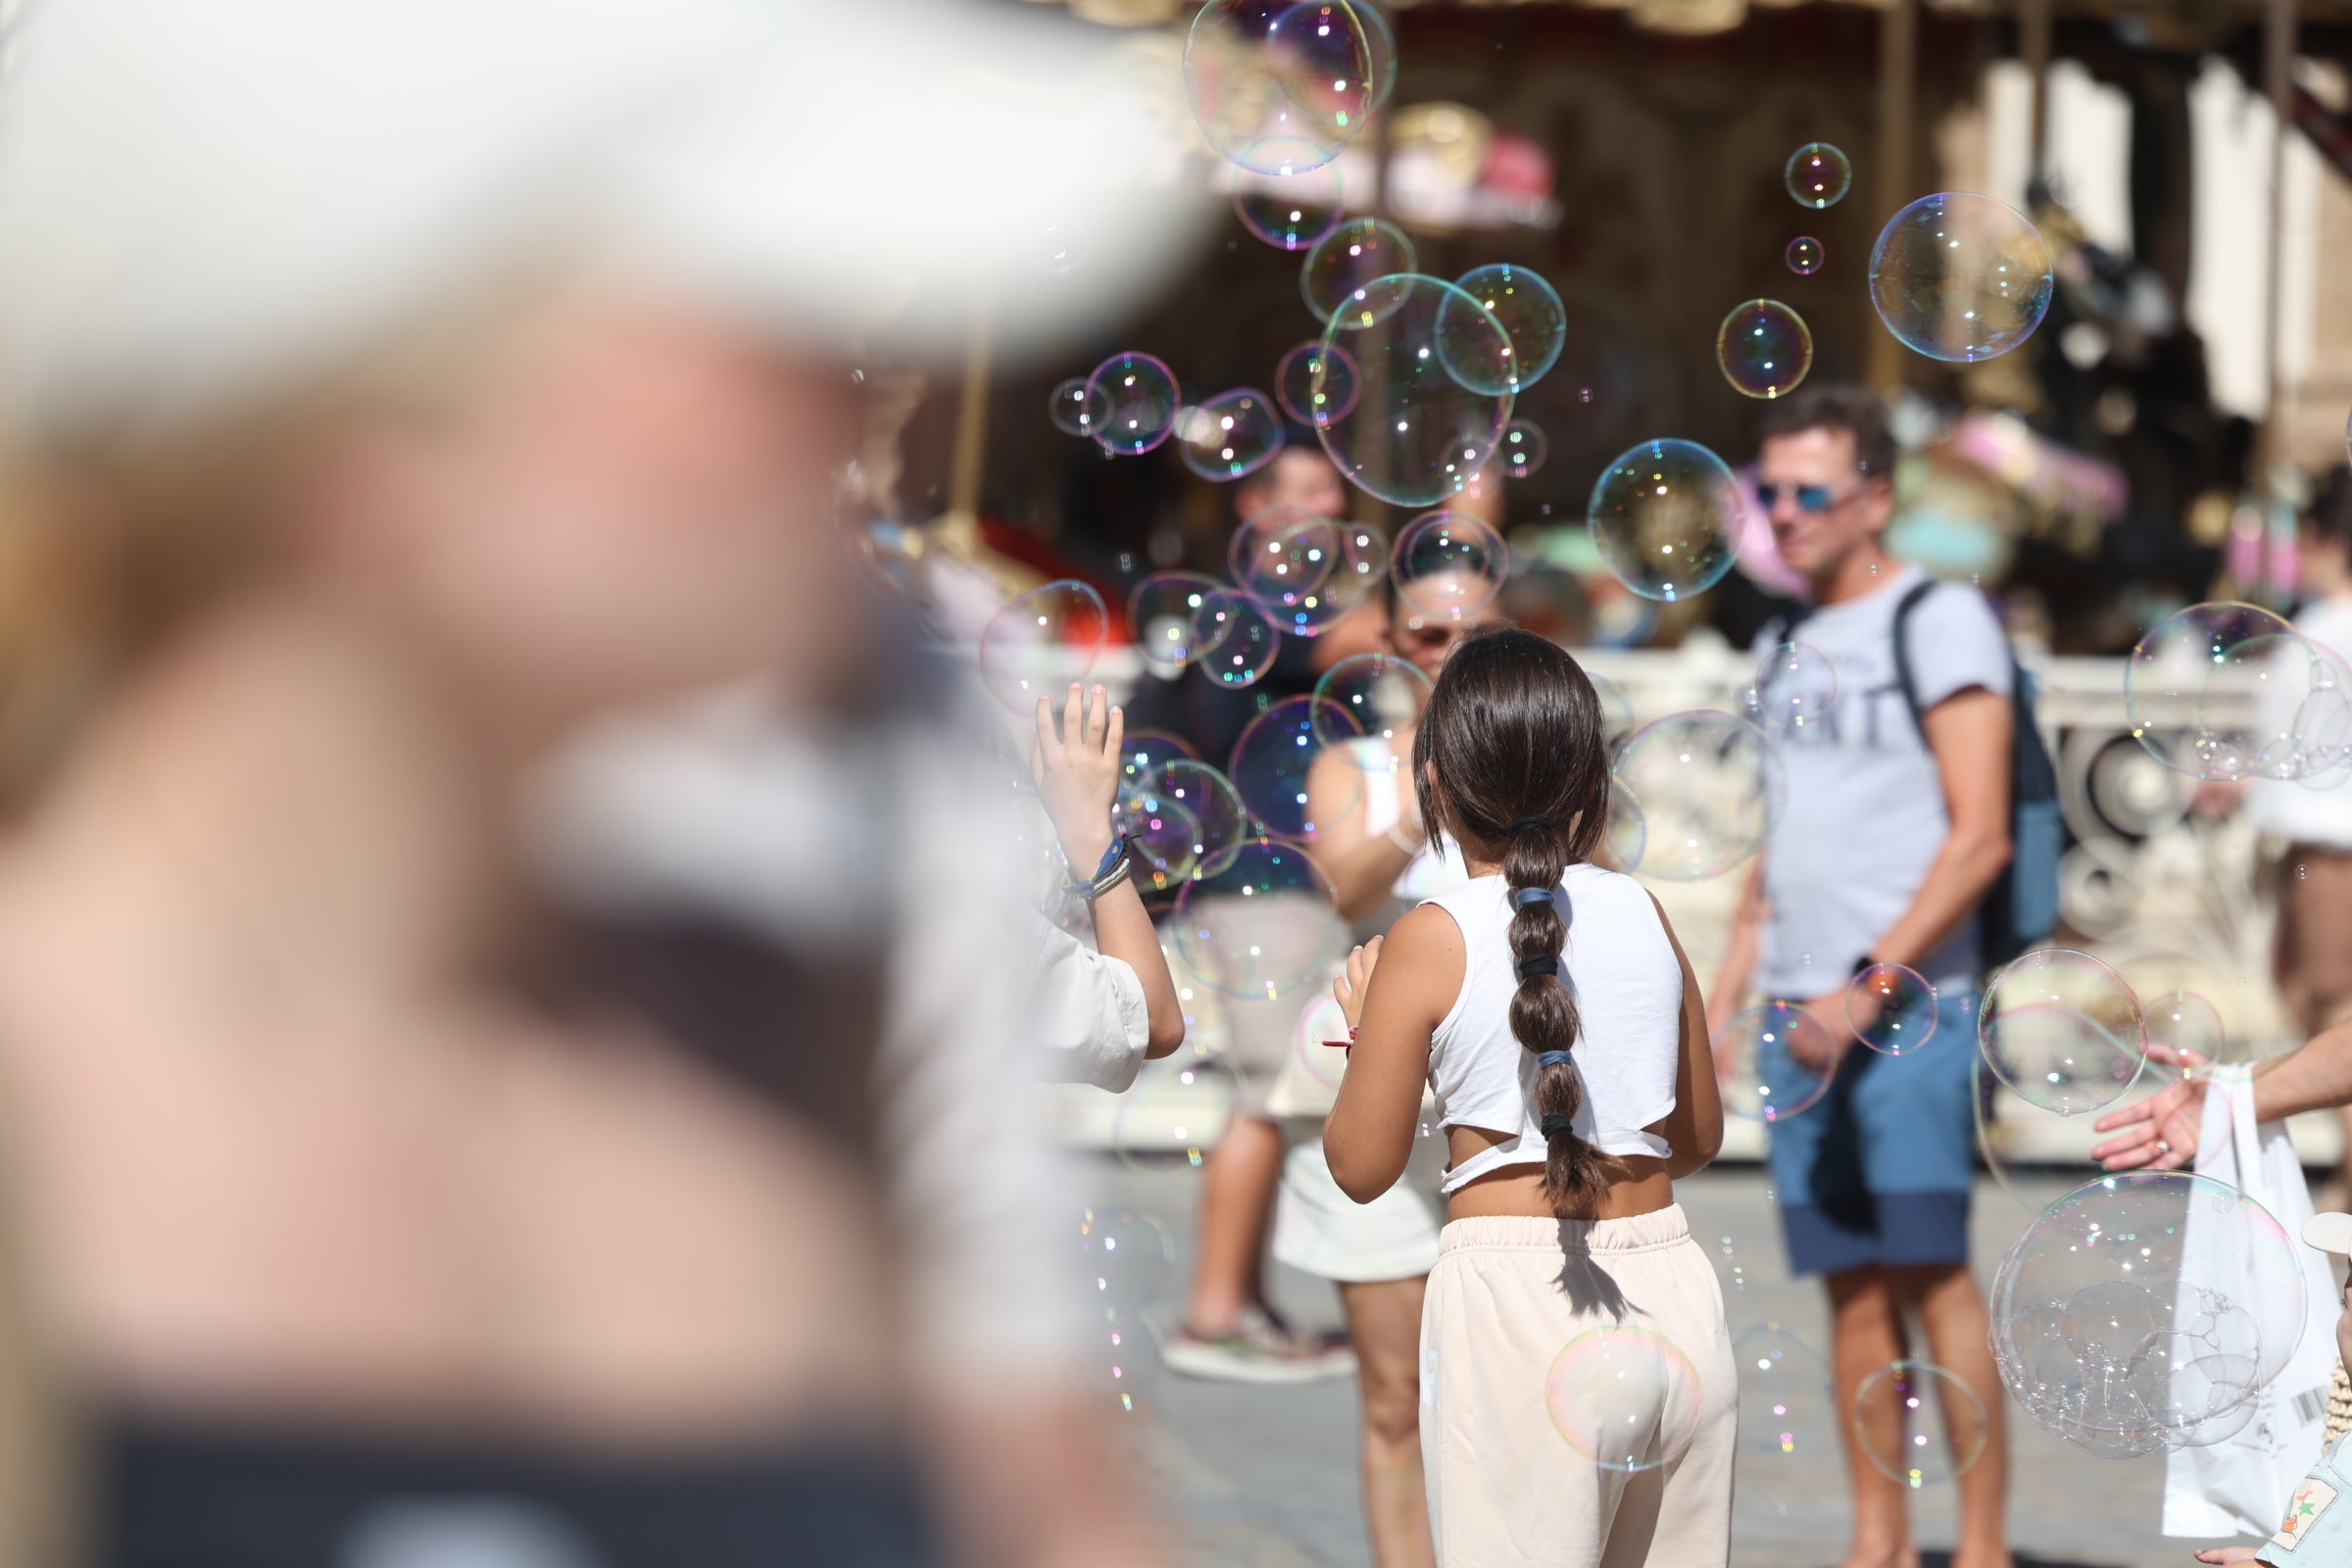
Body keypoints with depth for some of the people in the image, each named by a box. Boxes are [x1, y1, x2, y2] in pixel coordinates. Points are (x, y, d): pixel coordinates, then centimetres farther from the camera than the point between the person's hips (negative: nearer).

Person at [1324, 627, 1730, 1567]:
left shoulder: (1434, 942, -7)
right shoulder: (1645, 915, 7)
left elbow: (1362, 1168, -2)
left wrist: (1364, 1025, 13)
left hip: (1514, 1305, -5)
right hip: (1673, 1294, 5)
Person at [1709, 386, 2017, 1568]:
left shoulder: (1941, 621, -4)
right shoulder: (1787, 646, 18)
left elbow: (1978, 839, -11)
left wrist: (1869, 985, -17)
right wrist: (1724, 999, 16)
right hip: (1803, 1017, 6)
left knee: (1930, 1267, -10)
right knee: (1849, 1280, 5)